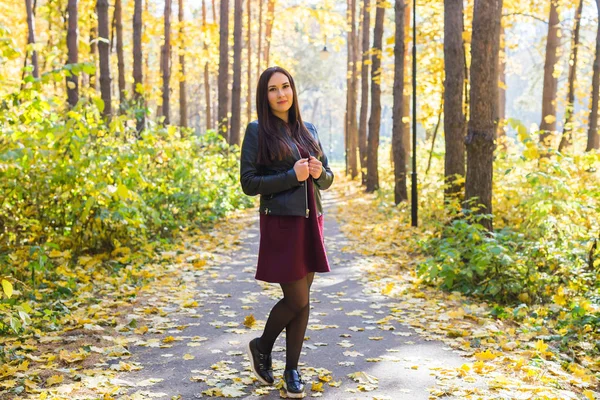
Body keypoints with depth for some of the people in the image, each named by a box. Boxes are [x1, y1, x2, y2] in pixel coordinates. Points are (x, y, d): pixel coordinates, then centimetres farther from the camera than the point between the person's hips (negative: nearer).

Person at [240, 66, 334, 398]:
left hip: (309, 222, 5)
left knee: (302, 300, 7)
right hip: (280, 223, -5)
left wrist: (320, 172, -6)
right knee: (297, 300, -4)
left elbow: (327, 181, 17)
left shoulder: (308, 131, 13)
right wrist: (292, 176, -17)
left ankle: (292, 370, 20)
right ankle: (261, 347, 23)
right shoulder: (258, 131, -4)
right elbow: (248, 183, -9)